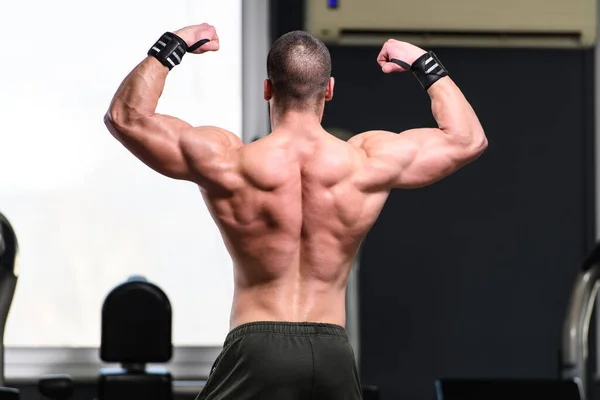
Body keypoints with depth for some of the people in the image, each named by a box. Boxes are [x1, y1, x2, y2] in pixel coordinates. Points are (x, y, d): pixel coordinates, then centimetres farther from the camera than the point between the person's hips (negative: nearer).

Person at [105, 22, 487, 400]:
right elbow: (468, 139, 13)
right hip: (333, 354, 3)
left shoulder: (227, 163, -6)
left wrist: (171, 46, 11)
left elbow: (126, 116, 3)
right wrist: (425, 64, 23)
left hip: (257, 347, -3)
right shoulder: (367, 163, -1)